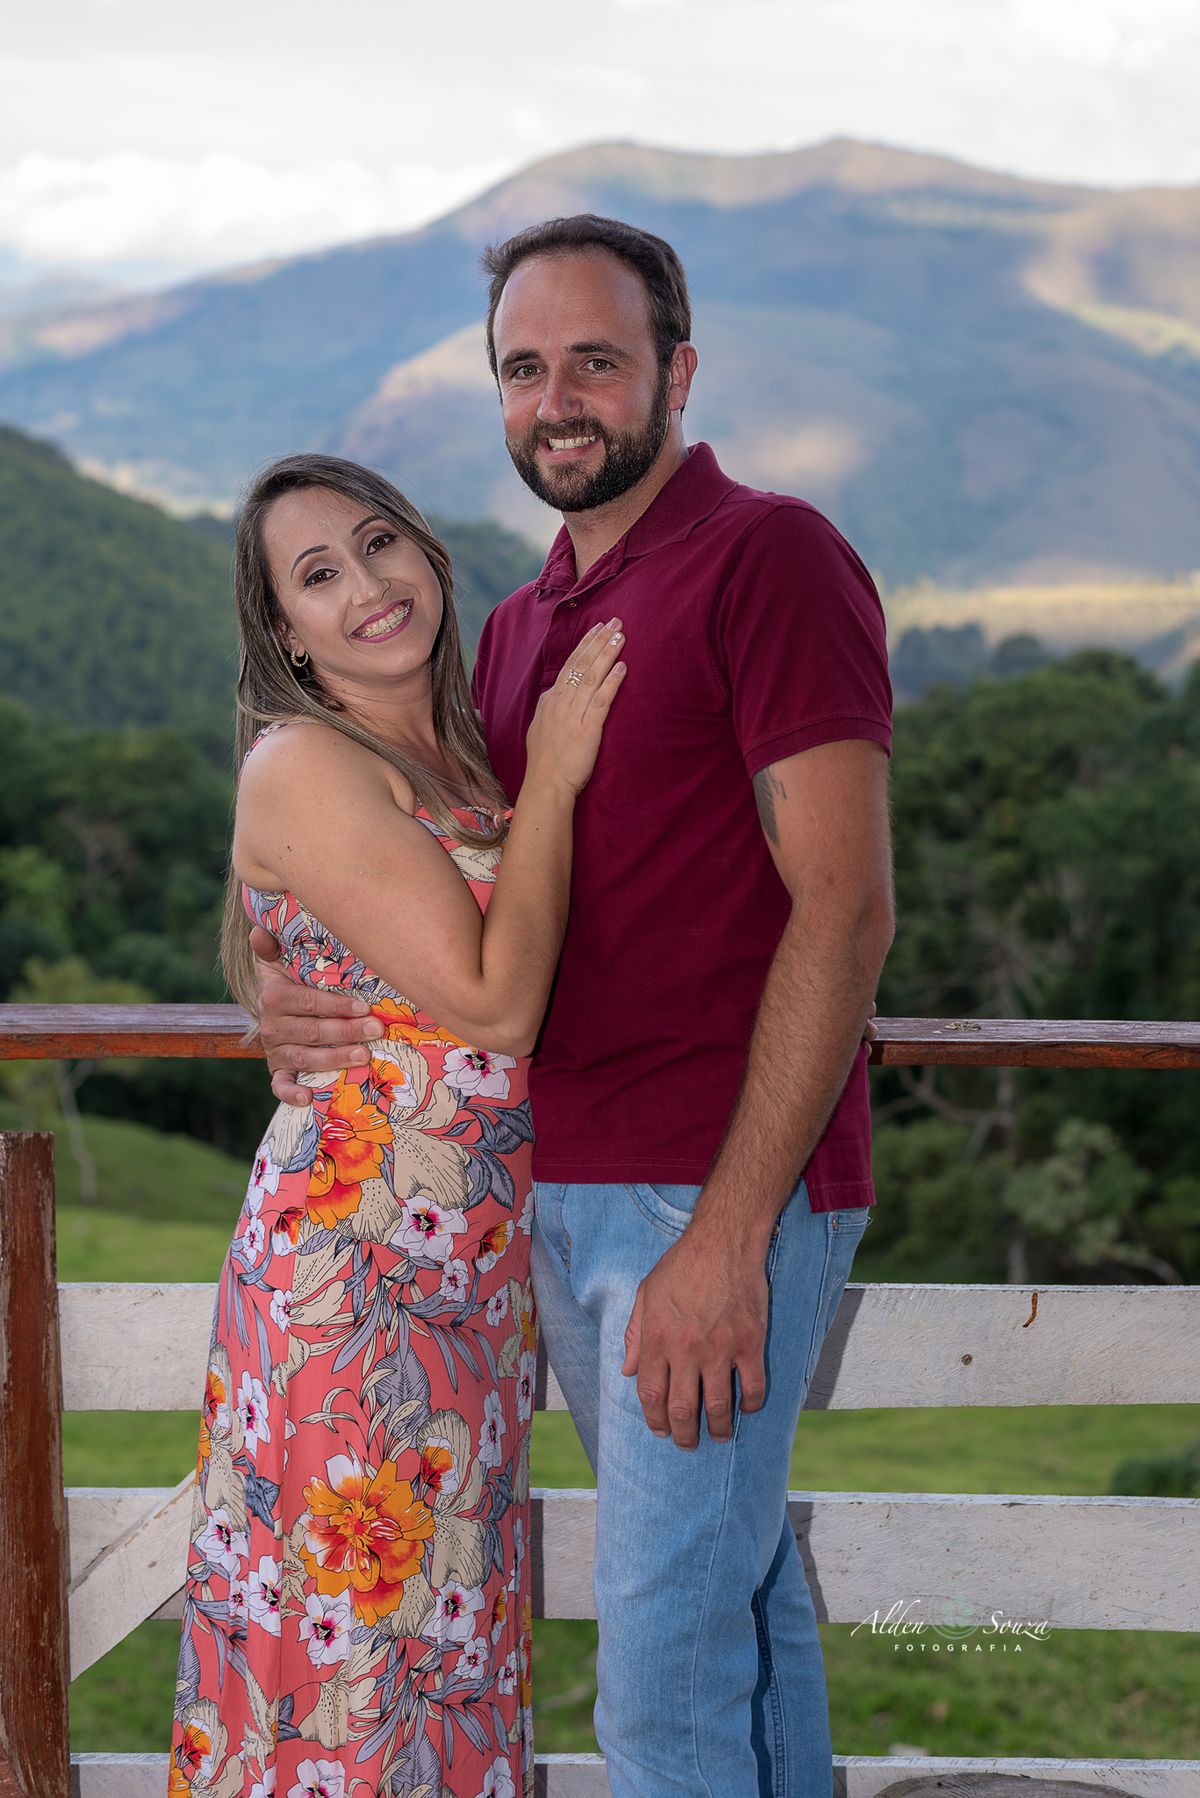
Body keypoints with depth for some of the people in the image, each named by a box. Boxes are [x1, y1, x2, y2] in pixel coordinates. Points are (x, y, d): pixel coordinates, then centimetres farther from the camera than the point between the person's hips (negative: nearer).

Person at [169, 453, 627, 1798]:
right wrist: (552, 778, -9)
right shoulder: (303, 765, -13)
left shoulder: (460, 753, 11)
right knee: (353, 1630, 2)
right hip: (355, 1267, -7)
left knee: (450, 1630, 15)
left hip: (475, 1270, 7)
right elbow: (492, 1001, -18)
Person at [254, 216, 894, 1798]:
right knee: (742, 1593, 19)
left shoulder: (770, 556, -8)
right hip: (557, 1190, 8)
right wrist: (301, 998, -1)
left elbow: (845, 908, -16)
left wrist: (729, 1234, -21)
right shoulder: (519, 628, 17)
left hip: (717, 1198, -8)